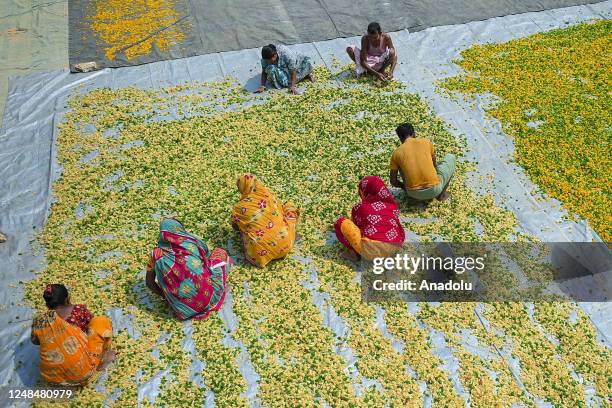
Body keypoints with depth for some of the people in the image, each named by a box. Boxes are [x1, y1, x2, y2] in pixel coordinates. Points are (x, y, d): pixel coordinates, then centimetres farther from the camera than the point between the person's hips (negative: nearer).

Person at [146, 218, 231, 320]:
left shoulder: (157, 253, 2)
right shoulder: (193, 242, 2)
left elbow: (149, 283, 12)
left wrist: (166, 296, 28)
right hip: (209, 297, -1)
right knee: (220, 253, 19)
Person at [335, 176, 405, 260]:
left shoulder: (358, 208, 6)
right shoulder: (392, 204, 13)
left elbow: (354, 224, 24)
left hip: (372, 251, -5)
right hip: (395, 247, 5)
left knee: (341, 222, 7)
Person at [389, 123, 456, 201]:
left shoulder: (397, 153, 3)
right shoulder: (426, 142, 3)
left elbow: (393, 182, 8)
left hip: (414, 194, 2)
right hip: (434, 190, -2)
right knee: (450, 157, 23)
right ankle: (442, 193, 17)